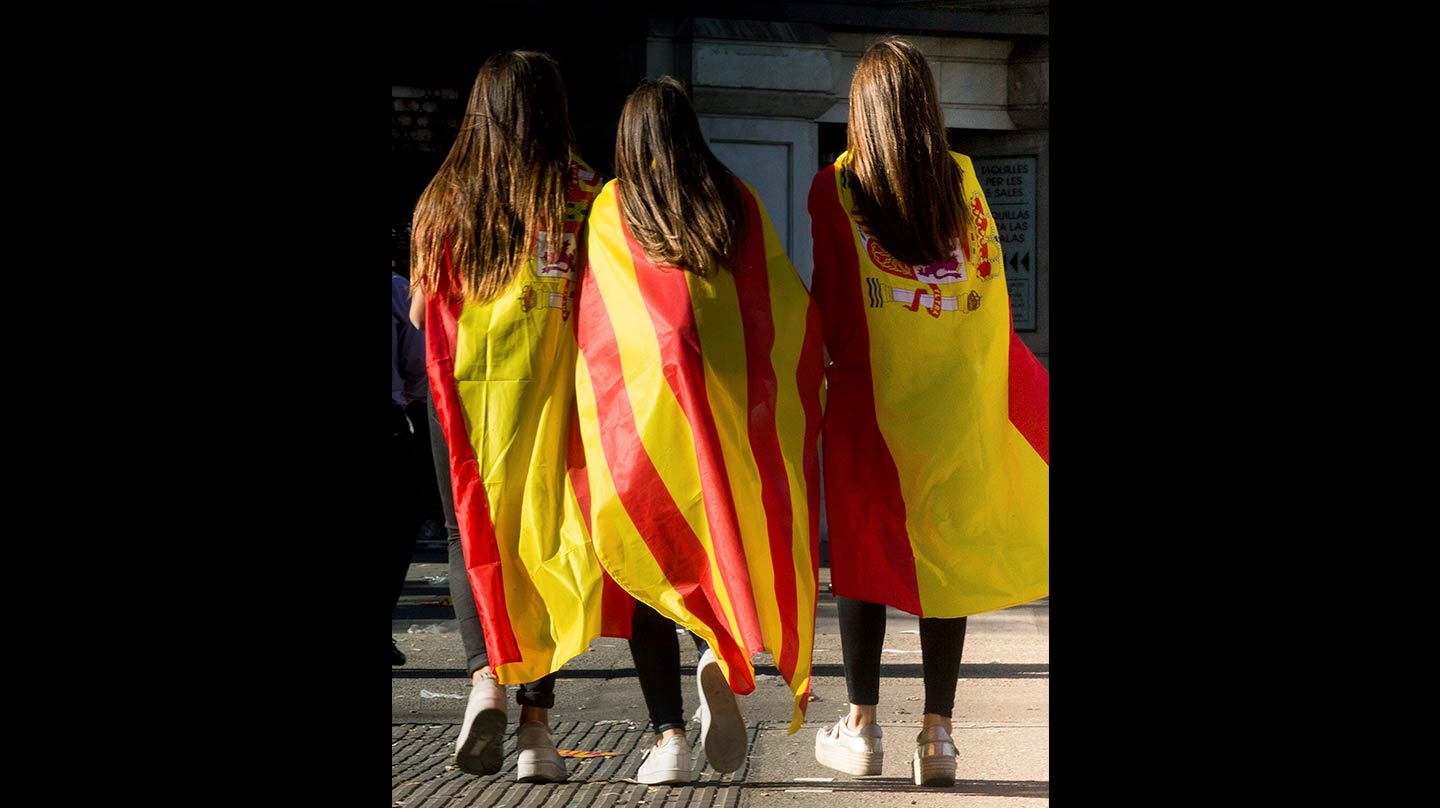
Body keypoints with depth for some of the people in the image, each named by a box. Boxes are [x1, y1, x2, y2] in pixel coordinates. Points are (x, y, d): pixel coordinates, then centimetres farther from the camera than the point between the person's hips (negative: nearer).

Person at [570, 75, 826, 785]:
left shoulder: (609, 209, 6)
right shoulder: (739, 201, 9)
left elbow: (588, 314, 5)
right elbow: (790, 305, 7)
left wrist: (592, 421, 12)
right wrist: (800, 394, 16)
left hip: (641, 405, -1)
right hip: (733, 407, 1)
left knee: (653, 565, 3)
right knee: (733, 545, 14)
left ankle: (667, 734, -5)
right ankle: (723, 657, -14)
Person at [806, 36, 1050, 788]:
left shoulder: (835, 185, -2)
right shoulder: (962, 179, 3)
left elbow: (831, 299, -2)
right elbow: (989, 286, 5)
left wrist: (831, 361, 11)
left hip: (870, 394, -1)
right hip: (957, 394, 2)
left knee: (867, 555, 7)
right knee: (948, 555, 6)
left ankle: (861, 726, 11)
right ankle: (938, 731, 8)